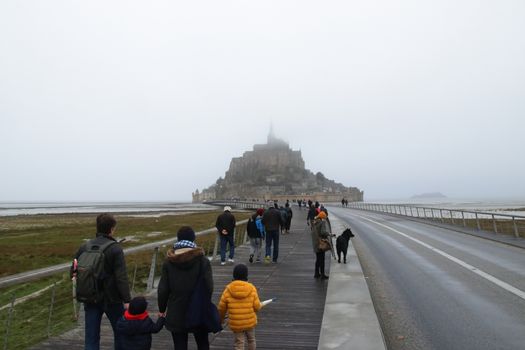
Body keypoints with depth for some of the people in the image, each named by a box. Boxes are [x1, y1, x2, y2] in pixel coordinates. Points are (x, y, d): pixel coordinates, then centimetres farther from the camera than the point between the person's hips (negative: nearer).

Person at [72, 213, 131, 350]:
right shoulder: (115, 249, -14)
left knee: (91, 338, 9)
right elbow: (121, 278, -18)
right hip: (111, 299, -4)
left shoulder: (84, 247, 2)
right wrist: (127, 300, -17)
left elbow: (74, 271, 5)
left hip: (90, 300, 4)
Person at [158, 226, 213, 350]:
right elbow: (209, 287, -13)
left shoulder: (169, 262, -5)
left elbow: (162, 289, -3)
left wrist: (162, 309, 10)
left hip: (176, 314, 1)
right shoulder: (202, 260, -10)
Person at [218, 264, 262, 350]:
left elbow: (222, 307, -3)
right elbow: (257, 306, -9)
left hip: (236, 324, -1)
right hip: (250, 322, 1)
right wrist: (260, 306, 15)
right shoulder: (252, 288, -10)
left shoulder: (228, 289, -9)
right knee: (251, 340, 24)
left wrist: (221, 319, 15)